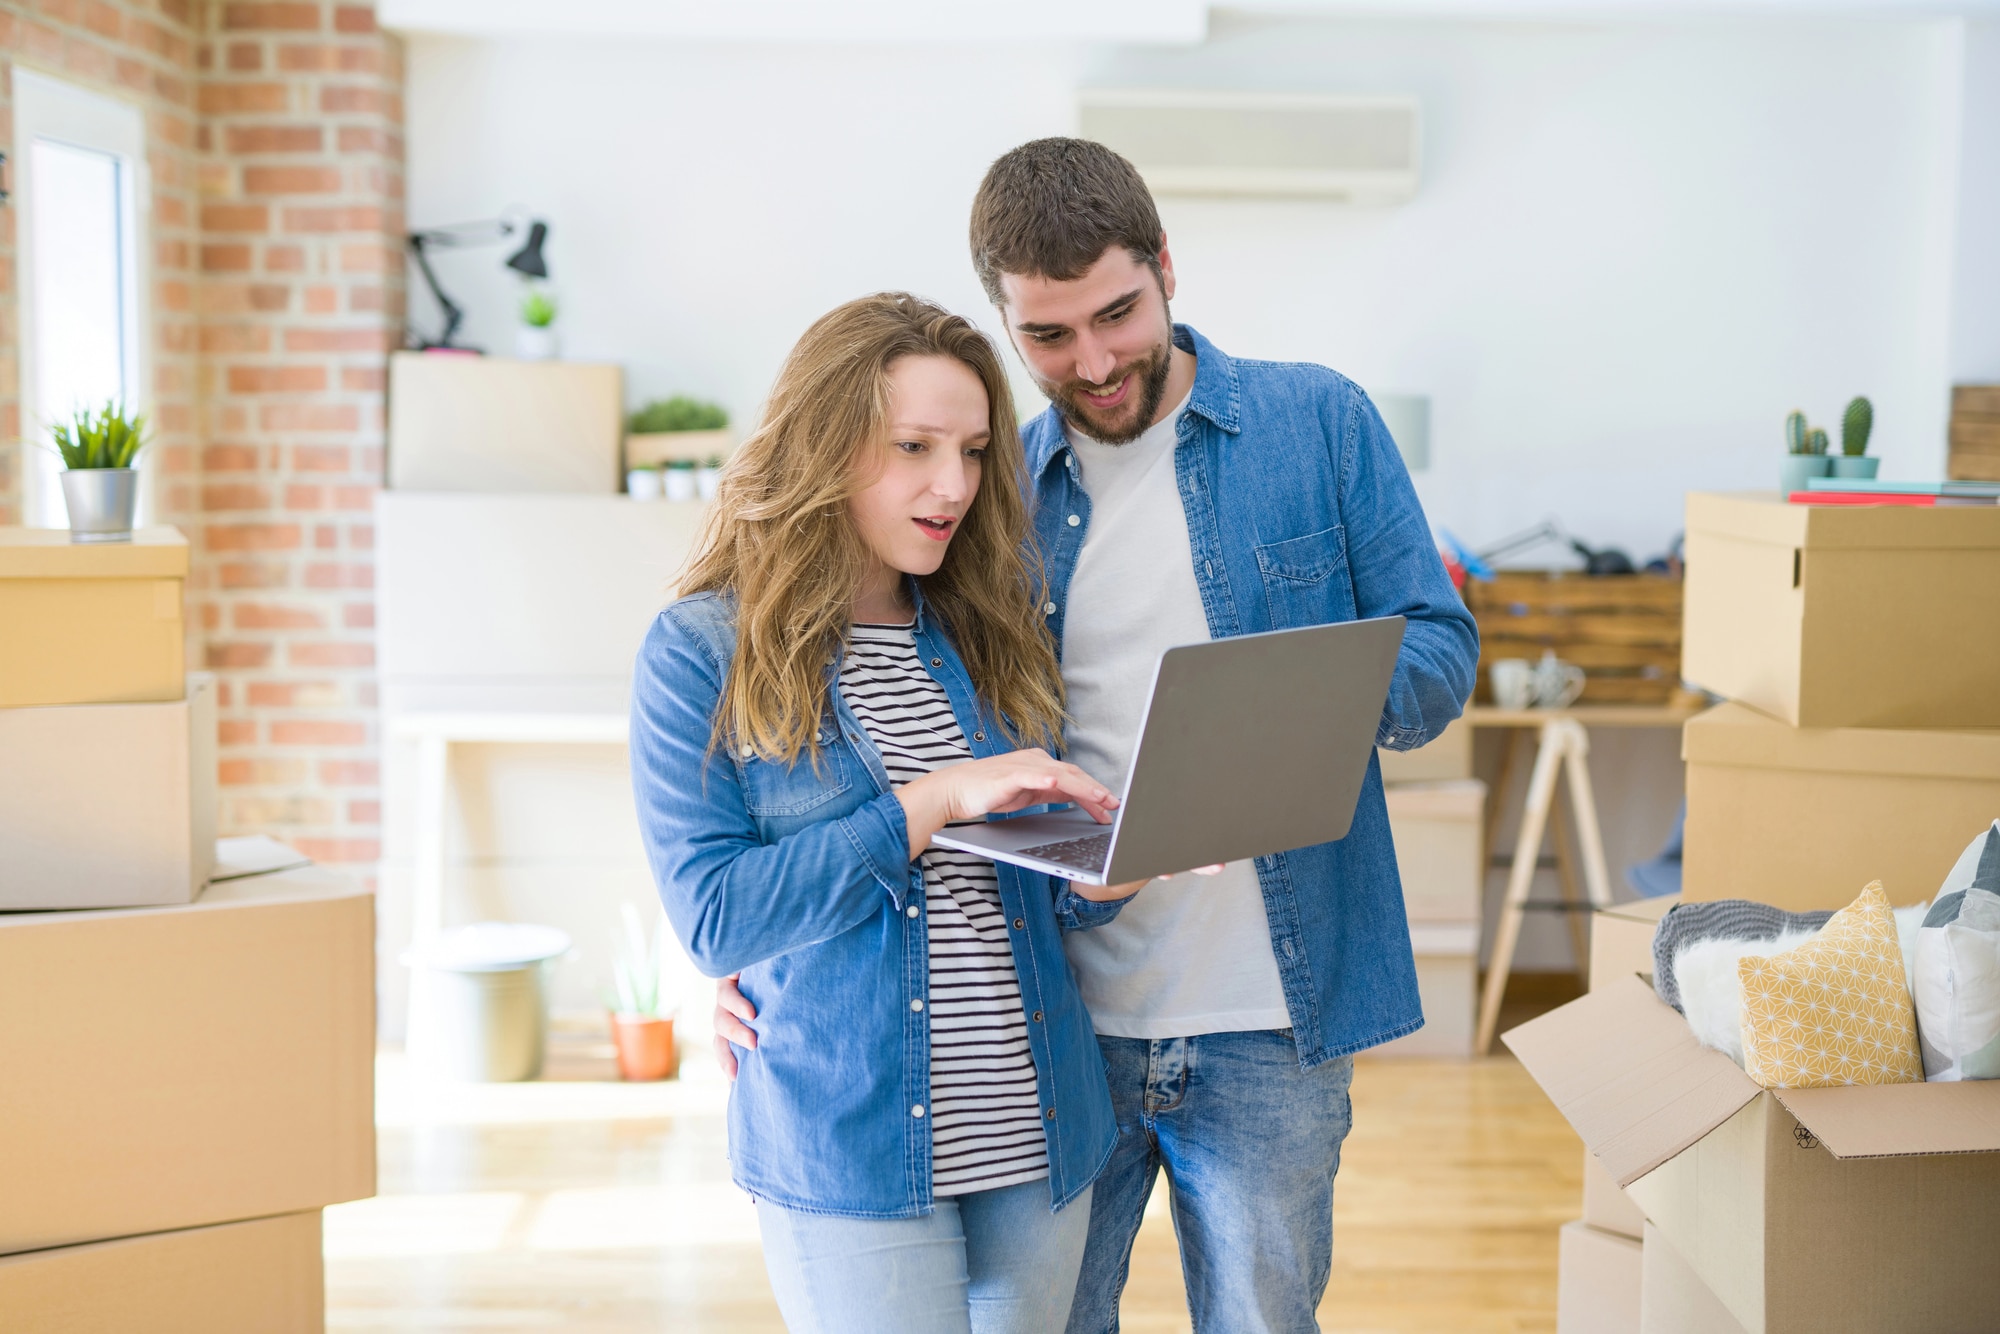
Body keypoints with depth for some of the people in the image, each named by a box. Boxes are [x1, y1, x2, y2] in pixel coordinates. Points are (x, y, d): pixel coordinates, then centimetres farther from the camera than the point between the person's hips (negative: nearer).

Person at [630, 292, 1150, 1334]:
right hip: (845, 1155, -5)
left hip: (1041, 1135, 5)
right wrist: (929, 802, -21)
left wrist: (1098, 878, -10)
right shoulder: (702, 651, -7)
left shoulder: (997, 632, 7)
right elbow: (712, 915, -15)